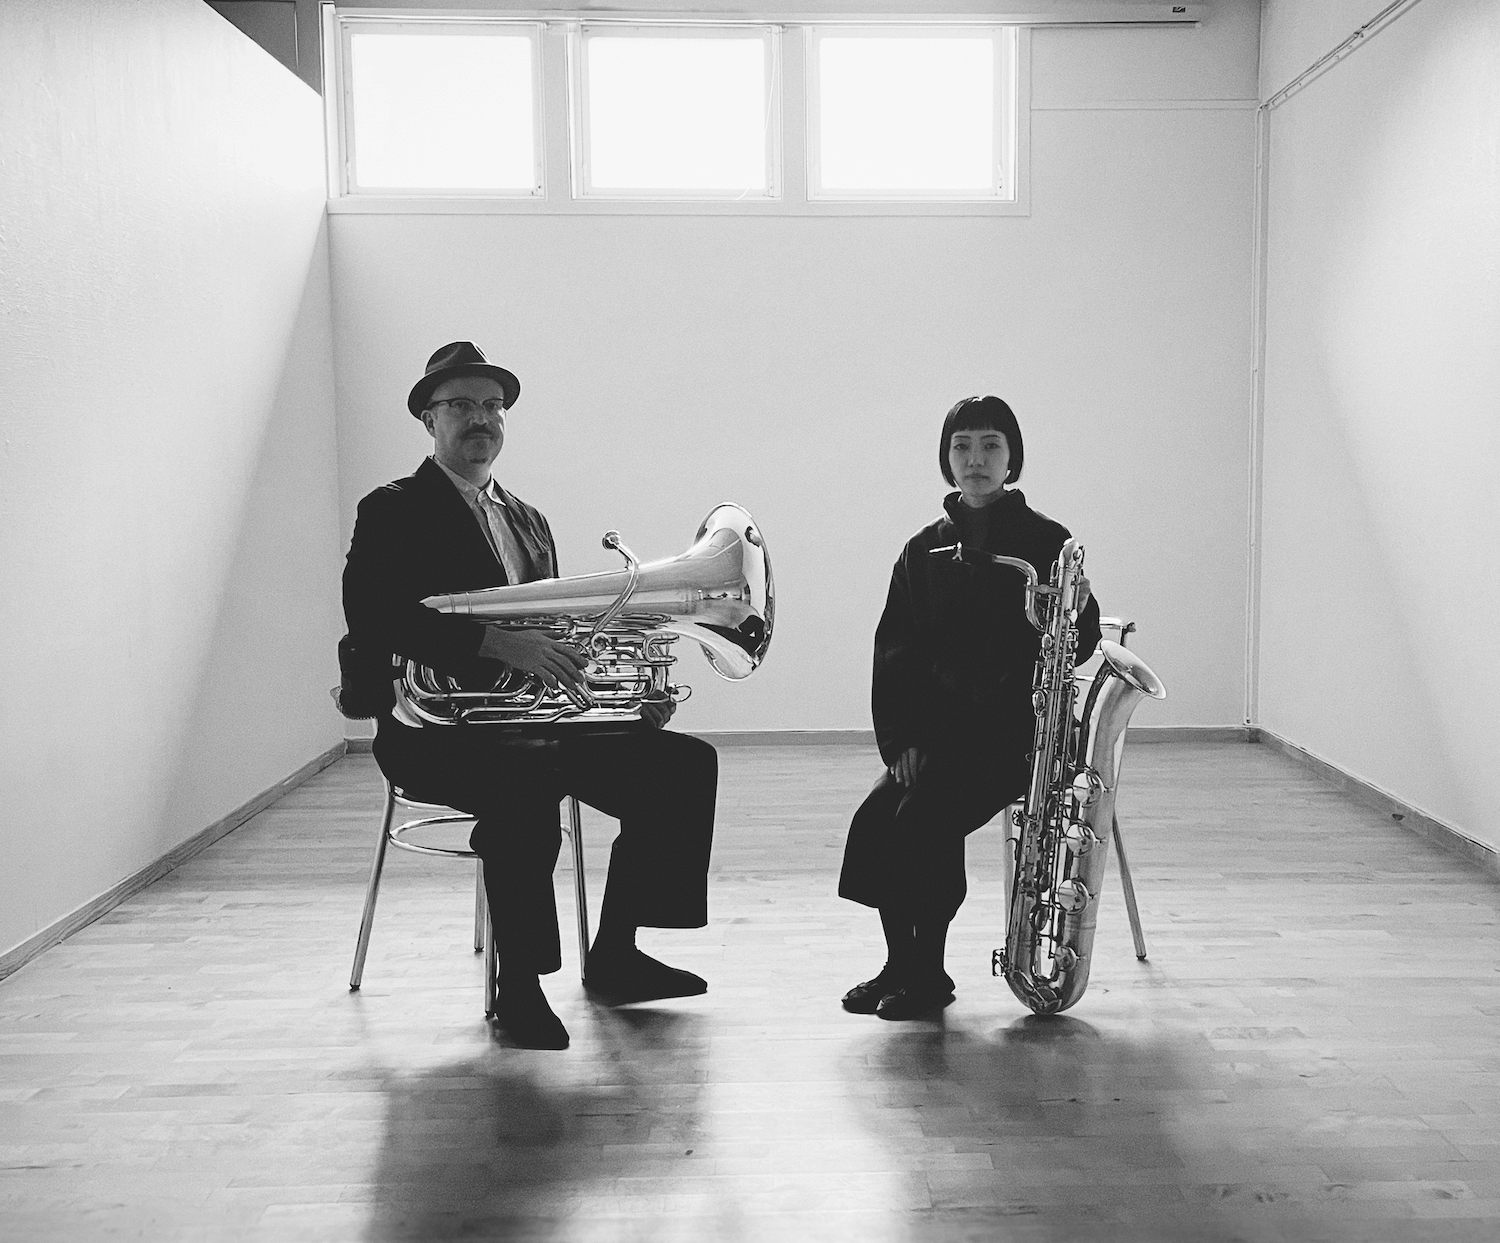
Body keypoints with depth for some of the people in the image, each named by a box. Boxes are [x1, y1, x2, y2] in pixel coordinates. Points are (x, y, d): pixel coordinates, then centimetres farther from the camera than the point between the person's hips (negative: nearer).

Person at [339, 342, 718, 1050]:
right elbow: (372, 616, -20)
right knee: (527, 781, -38)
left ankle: (613, 957, 4)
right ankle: (518, 988, -21)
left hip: (534, 717, 8)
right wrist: (499, 641, -31)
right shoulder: (394, 512, -3)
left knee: (684, 764, -4)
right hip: (438, 733, -7)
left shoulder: (526, 520, 21)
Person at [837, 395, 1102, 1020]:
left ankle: (928, 973, -6)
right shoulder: (923, 549, 12)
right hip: (933, 729, 5)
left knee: (924, 816, -24)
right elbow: (895, 651, 7)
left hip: (1010, 731, -4)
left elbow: (1080, 645, 0)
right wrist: (900, 738, -3)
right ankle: (900, 963, 0)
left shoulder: (1045, 541, 1)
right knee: (874, 820, -17)